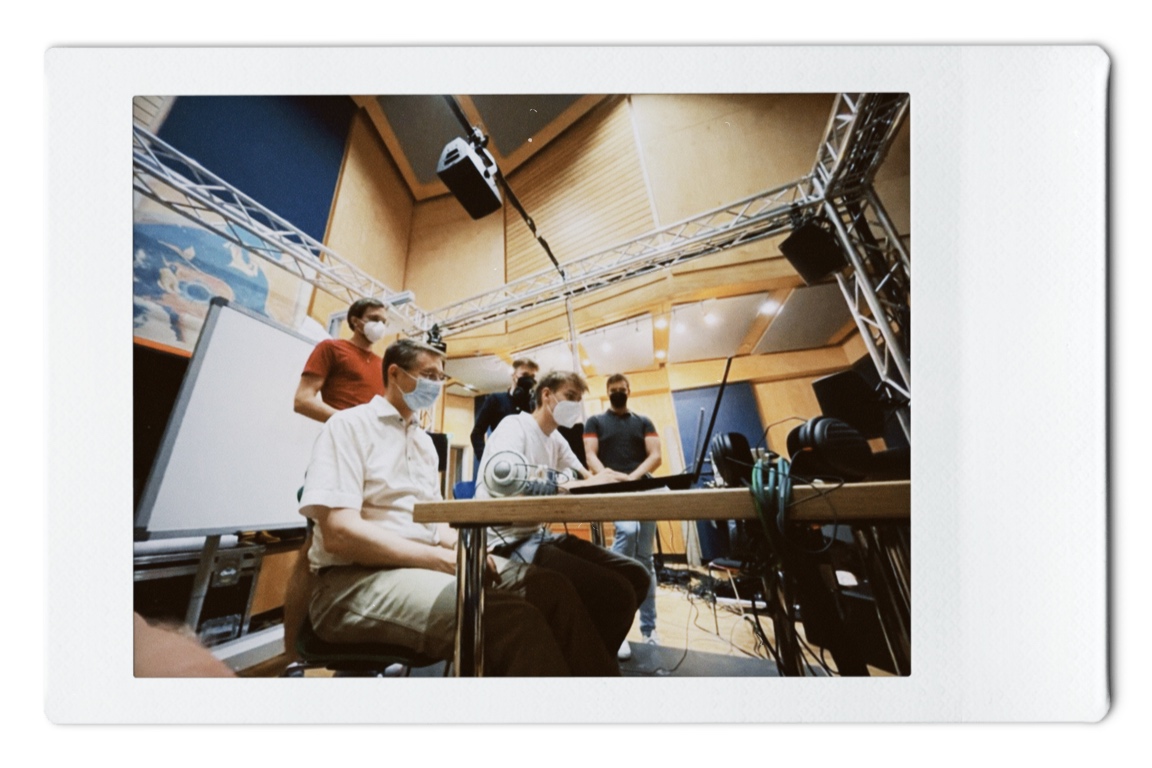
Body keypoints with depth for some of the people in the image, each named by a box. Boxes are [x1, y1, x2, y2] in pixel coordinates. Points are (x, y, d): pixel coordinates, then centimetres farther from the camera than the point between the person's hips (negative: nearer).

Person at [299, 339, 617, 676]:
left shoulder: (424, 441, 17)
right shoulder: (349, 425, -6)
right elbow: (338, 533, -18)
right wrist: (443, 559, -19)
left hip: (425, 563, 7)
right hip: (358, 578, -6)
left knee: (551, 589, -12)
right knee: (512, 620, -31)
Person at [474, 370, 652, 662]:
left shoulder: (556, 440, 13)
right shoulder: (513, 426, -11)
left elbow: (586, 478, 9)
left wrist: (609, 478, -14)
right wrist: (578, 485, -33)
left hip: (542, 535, 9)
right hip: (510, 543, -8)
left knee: (637, 577, 2)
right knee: (617, 592, -20)